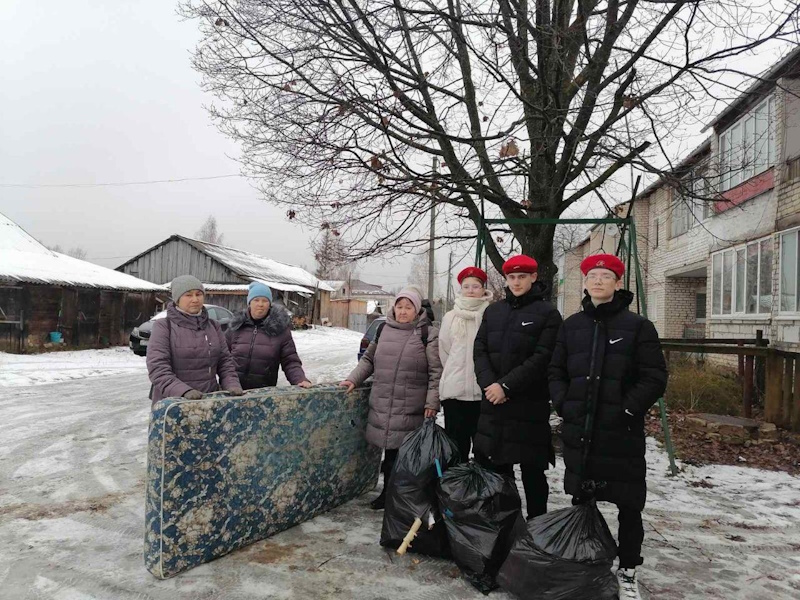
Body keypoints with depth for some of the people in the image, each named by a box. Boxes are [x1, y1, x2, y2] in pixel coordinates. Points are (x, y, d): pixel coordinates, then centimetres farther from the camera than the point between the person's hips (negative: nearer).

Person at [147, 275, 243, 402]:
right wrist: (184, 391, -26)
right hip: (172, 402, -3)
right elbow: (157, 368, -13)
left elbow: (225, 361, 11)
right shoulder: (163, 326, -3)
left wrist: (232, 385, -7)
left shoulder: (213, 326, 11)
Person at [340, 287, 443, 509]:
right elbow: (368, 359, 20)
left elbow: (436, 371, -5)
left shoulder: (428, 333, -3)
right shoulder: (384, 330, 11)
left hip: (412, 410, -4)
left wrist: (432, 402, -11)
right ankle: (388, 493, 28)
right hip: (382, 406, 4)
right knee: (389, 449, 13)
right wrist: (353, 379, 8)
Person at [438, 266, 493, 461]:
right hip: (454, 389, 2)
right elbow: (444, 351, 13)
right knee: (456, 445, 9)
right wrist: (455, 374, 13)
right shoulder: (450, 317, 7)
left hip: (484, 391, -2)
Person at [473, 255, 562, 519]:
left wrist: (506, 386, -17)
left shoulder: (547, 313, -2)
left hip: (530, 404, -5)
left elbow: (542, 357, -12)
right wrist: (489, 383, -10)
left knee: (532, 471, 5)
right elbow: (479, 349, 7)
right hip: (493, 401, 5)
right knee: (493, 468, 12)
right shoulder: (493, 311, 14)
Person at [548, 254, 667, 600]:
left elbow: (654, 378, -7)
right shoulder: (571, 325, 8)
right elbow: (556, 372, 12)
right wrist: (564, 405, -2)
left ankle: (627, 572, 24)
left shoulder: (638, 326, -3)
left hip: (622, 434, -3)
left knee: (629, 506, 6)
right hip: (579, 431, 4)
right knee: (580, 499, 15)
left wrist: (627, 410, -14)